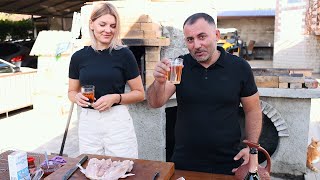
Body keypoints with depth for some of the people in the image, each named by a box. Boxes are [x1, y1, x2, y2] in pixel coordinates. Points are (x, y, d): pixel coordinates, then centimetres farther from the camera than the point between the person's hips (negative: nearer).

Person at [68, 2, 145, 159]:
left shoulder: (124, 54, -4)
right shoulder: (78, 57, 4)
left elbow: (139, 93, 1)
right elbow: (72, 91, 16)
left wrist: (116, 98, -15)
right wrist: (77, 97, -6)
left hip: (117, 121, -2)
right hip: (87, 122, 3)